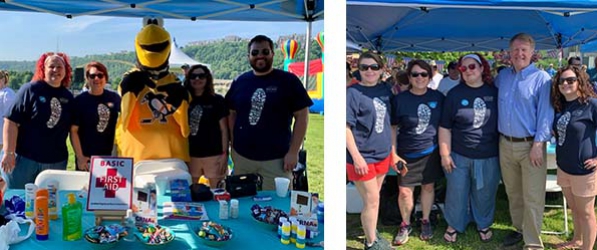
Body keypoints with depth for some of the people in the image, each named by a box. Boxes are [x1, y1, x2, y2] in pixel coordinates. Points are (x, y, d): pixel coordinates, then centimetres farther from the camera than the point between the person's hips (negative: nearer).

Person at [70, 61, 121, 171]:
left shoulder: (115, 98, 2)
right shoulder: (79, 100, -5)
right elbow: (74, 131, -5)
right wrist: (79, 157, -10)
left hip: (110, 157, 2)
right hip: (87, 158, -2)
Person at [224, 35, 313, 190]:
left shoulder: (288, 81, -5)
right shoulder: (239, 82, 6)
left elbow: (302, 116, -6)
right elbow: (232, 114, 13)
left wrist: (293, 152, -10)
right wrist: (233, 145, 8)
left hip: (276, 158, -3)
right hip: (242, 157, 4)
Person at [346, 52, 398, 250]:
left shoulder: (385, 90, 5)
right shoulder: (352, 92, -14)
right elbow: (346, 127, -16)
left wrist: (393, 150, 14)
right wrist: (356, 156, -20)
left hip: (383, 154, 6)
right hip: (363, 157, -6)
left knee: (373, 198, 18)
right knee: (372, 201, 2)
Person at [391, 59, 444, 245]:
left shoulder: (438, 97, -2)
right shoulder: (400, 99, -8)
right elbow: (393, 127, -3)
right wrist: (394, 153, -7)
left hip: (431, 151, 2)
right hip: (407, 154, -1)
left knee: (428, 187, 14)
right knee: (404, 191, -1)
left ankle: (425, 221, 34)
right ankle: (405, 225, 22)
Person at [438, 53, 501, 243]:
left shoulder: (494, 92, 0)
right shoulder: (454, 94, -4)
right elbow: (445, 127, -3)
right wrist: (445, 154, -6)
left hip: (489, 156, 1)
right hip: (460, 156, -1)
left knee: (484, 194, 15)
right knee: (456, 193, 10)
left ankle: (484, 224, 37)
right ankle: (454, 224, 31)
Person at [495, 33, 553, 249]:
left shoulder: (541, 78, -7)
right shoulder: (502, 76, 10)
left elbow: (546, 113, -10)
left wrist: (538, 144, -16)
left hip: (530, 145, -5)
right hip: (505, 144, 5)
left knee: (533, 197, -1)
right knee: (513, 192, 16)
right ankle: (519, 229, 32)